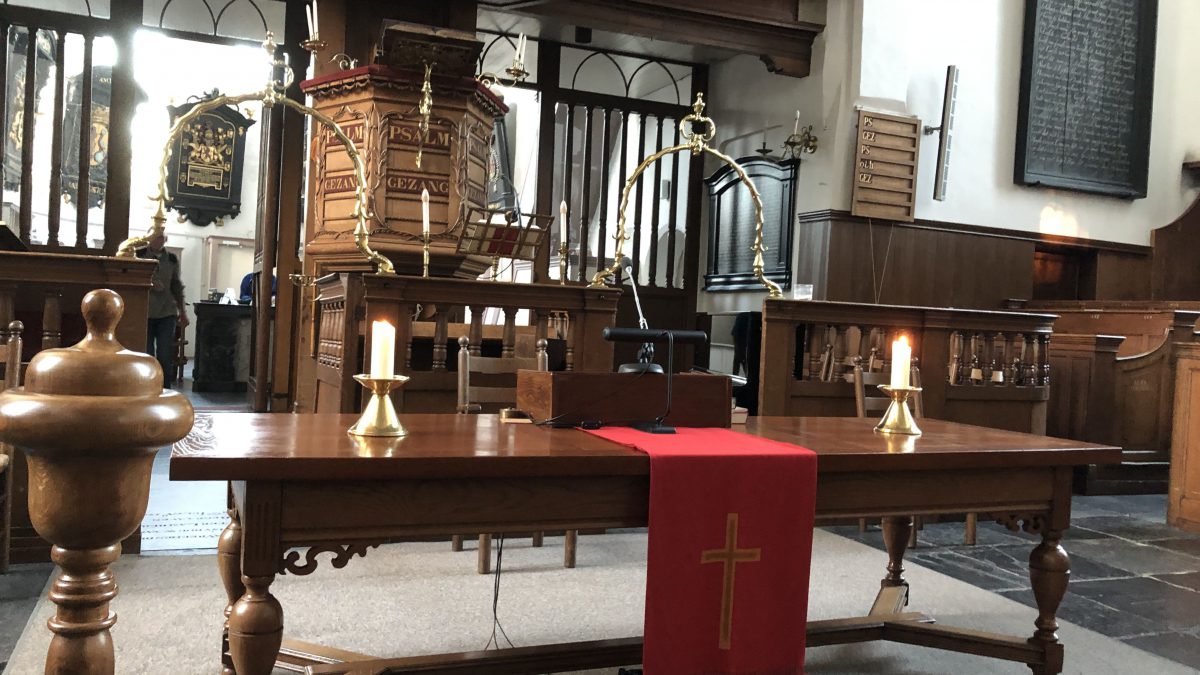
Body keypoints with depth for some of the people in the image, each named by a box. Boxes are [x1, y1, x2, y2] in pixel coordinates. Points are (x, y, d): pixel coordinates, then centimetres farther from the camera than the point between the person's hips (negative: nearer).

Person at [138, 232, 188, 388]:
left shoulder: (172, 259, 7)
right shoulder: (139, 255, 0)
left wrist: (182, 312, 11)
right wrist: (149, 284, -19)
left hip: (167, 313, 2)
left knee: (165, 356, -2)